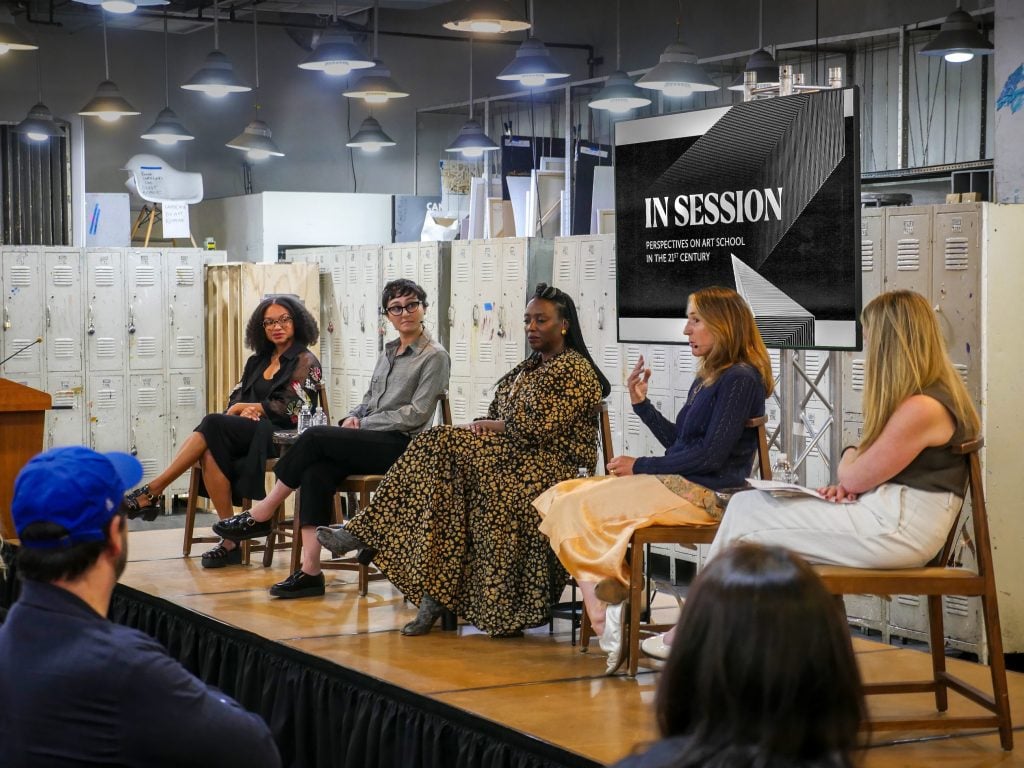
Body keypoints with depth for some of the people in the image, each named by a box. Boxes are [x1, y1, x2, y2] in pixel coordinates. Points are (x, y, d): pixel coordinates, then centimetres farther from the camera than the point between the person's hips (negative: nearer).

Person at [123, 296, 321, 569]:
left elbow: (291, 408, -7)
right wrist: (244, 412, -7)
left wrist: (245, 408, -2)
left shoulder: (305, 362, 4)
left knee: (213, 424, -29)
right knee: (211, 453, -30)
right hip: (247, 433, 6)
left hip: (280, 435, -6)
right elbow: (235, 399, 18)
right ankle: (231, 541, -30)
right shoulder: (257, 361, 24)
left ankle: (152, 492, -29)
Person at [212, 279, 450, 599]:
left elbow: (416, 414, -9)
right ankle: (310, 571, -29)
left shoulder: (435, 357, -2)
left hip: (399, 446, -7)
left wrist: (362, 424, -9)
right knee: (316, 473, -24)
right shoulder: (389, 351, 21)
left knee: (315, 437, -24)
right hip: (371, 443, 7)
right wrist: (353, 417, 3)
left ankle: (261, 515, -12)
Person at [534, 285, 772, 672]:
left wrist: (641, 466, -9)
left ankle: (608, 620, -9)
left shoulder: (740, 379, -10)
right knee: (562, 498, -4)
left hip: (704, 494, -10)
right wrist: (641, 403, 16)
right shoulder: (706, 379, 21)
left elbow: (710, 454, -16)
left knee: (579, 510, -17)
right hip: (677, 485, 10)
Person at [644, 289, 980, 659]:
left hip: (897, 530, -10)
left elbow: (856, 477, -12)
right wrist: (850, 469, -2)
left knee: (745, 514, -7)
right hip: (886, 514, 10)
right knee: (746, 503, 3)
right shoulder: (938, 390, 14)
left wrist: (848, 465, 12)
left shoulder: (922, 408, -19)